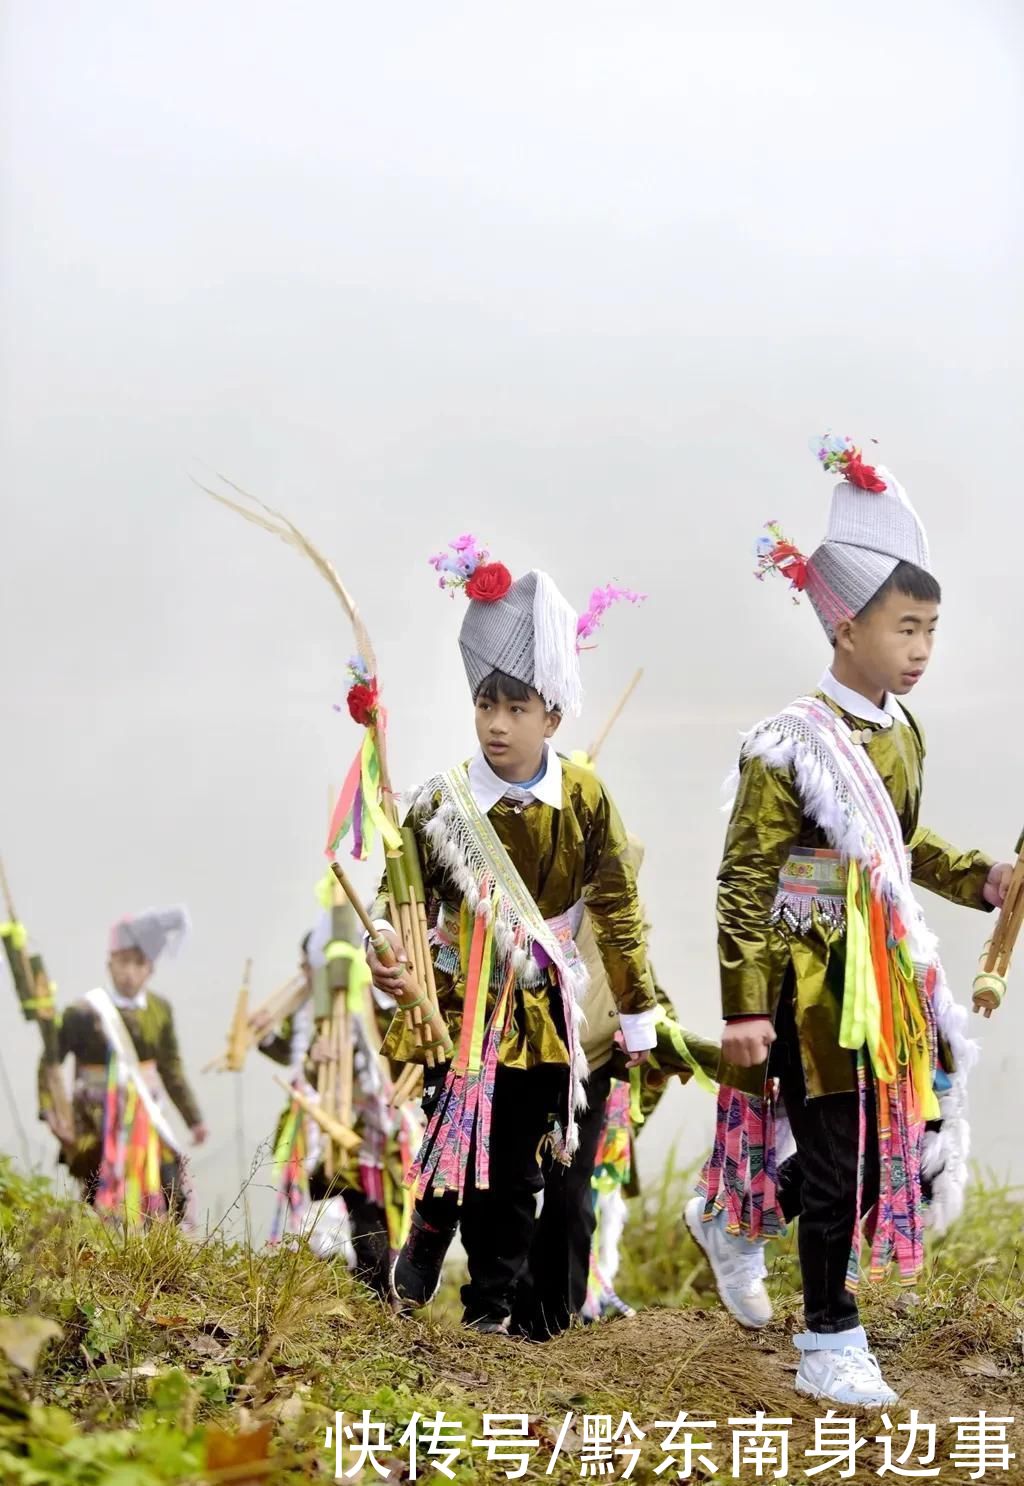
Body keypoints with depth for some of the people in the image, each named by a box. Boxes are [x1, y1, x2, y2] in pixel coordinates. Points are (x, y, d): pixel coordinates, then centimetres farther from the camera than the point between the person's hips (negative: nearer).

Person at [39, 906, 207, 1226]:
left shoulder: (159, 1010, 5)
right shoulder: (84, 1013, -10)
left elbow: (171, 1068, 15)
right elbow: (50, 1063, -5)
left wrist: (193, 1118, 16)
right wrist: (50, 1111, -16)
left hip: (147, 1123, 5)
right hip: (98, 1126, -5)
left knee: (172, 1200, 1)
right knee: (106, 1208, -3)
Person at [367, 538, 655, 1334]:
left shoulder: (584, 799, -5)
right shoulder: (445, 801, -7)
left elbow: (618, 907, 3)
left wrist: (637, 1014, 5)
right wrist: (390, 956, -22)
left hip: (542, 1011, 1)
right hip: (459, 1004, -1)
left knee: (516, 1170, 7)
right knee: (458, 1155, -3)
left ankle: (494, 1305, 20)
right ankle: (420, 1258, 23)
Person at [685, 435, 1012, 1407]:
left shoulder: (902, 733, 6)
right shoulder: (790, 744, -17)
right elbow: (744, 882, -15)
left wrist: (982, 879, 4)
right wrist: (745, 1009, -17)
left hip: (889, 977, 8)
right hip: (815, 982, -8)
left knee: (915, 1143, 11)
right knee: (842, 1162, -2)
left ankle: (736, 1220, 32)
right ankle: (830, 1348, 14)